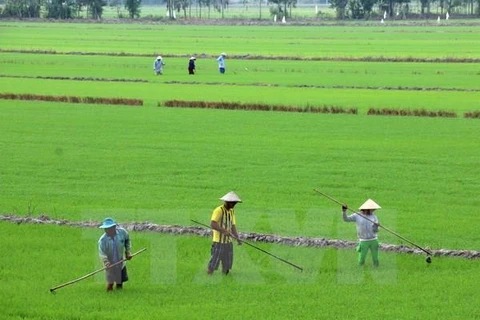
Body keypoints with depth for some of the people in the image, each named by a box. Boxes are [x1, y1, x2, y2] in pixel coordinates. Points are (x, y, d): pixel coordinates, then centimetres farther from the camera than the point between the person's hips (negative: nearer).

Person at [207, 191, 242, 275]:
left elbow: (233, 226, 12)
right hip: (218, 243, -7)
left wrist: (237, 238, -2)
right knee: (212, 268, -6)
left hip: (228, 242, 7)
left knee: (226, 268, 8)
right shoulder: (219, 210, -13)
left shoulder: (231, 211, 12)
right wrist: (224, 231, -33)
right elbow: (212, 224, -25)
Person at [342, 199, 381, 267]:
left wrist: (376, 226, -27)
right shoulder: (357, 215, -2)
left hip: (373, 240, 2)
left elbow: (375, 231, -3)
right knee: (361, 261, 0)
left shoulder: (374, 217, 3)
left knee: (375, 259, 7)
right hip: (363, 241, -2)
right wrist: (344, 211, -25)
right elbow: (346, 219, -9)